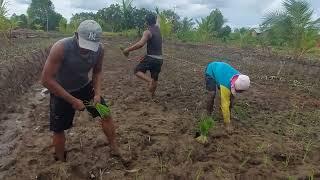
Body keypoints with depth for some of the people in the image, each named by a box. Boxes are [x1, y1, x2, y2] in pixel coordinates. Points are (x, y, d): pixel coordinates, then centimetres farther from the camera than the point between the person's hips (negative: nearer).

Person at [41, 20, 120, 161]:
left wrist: (97, 93, -14)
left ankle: (115, 149, 23)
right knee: (58, 129, 6)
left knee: (106, 115, 2)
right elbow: (46, 79, -29)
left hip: (85, 87, 4)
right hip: (61, 92, -3)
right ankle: (61, 162, 32)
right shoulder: (61, 48, -33)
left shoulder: (99, 49, -20)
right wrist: (72, 100, -28)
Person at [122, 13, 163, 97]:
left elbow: (140, 44, -27)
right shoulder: (158, 30, 12)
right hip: (159, 59, 7)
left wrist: (128, 49, -22)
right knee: (155, 79, 17)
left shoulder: (147, 32, -12)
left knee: (137, 70, 5)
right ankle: (152, 95, 26)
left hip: (151, 58, -7)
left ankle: (150, 80, -19)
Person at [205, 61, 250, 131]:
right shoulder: (226, 85, -44)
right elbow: (225, 105, -39)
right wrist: (227, 124, -34)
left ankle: (228, 114, 10)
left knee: (230, 96, -6)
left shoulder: (239, 78, -25)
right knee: (211, 94, -24)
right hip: (211, 70, -6)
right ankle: (208, 114, -4)